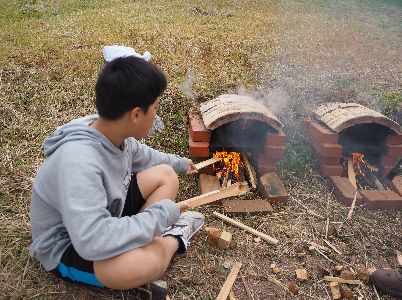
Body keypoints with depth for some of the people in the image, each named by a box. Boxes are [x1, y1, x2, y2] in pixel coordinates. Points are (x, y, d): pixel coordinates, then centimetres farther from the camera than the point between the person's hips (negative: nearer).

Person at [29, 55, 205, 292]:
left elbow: (142, 156, 11)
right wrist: (163, 214, -33)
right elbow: (93, 241, -44)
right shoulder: (78, 162, -38)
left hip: (105, 212, 8)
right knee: (146, 262, -36)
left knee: (166, 174, 3)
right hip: (68, 248, -8)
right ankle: (173, 239, -4)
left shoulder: (115, 134, -12)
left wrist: (180, 163, 25)